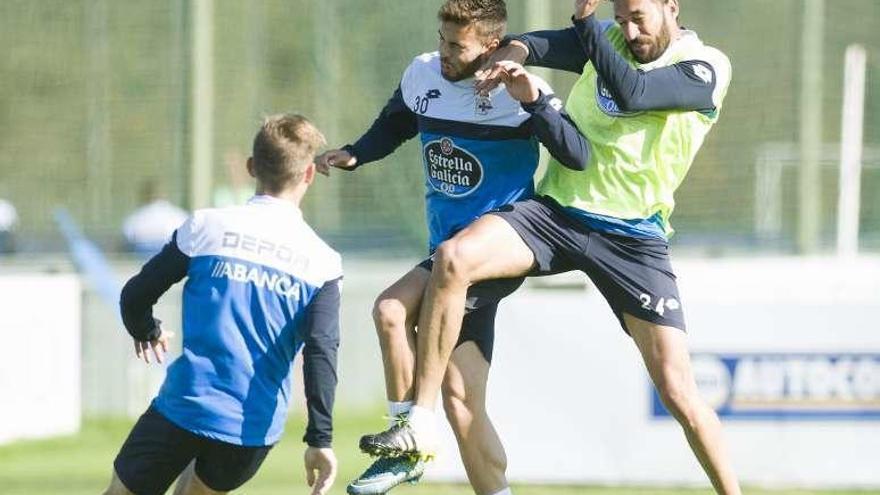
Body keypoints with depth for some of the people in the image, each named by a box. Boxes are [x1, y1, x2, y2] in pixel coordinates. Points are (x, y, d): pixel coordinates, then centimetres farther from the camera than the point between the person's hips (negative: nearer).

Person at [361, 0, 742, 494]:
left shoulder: (707, 68, -8)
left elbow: (630, 93, -23)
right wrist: (515, 52, -25)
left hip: (635, 238, -3)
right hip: (557, 209, 3)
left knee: (679, 392, -10)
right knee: (453, 259, -22)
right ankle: (419, 425, -17)